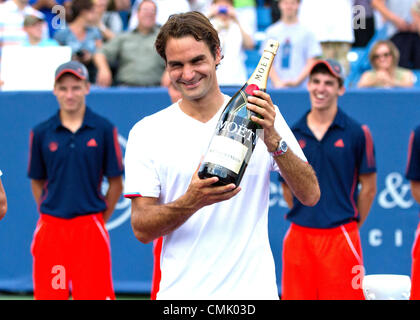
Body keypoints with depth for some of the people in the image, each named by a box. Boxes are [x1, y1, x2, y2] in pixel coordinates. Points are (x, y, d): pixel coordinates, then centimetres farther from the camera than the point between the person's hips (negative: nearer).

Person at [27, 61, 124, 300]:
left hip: (90, 228, -2)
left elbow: (116, 183, 5)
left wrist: (101, 219, 4)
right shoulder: (41, 133, 5)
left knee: (95, 293, -5)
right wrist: (51, 217, 8)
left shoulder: (104, 129, 1)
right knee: (48, 295, 2)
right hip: (51, 229, 2)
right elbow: (37, 182, 13)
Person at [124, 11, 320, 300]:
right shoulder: (146, 133, 1)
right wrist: (192, 202, -21)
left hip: (253, 288, 0)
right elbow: (141, 229, -4)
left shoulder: (263, 118, 3)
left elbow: (310, 195, -4)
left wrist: (273, 139, -18)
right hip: (182, 292, 0)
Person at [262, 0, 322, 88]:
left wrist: (296, 81, -10)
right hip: (277, 86, 2)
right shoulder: (271, 31, 10)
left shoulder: (307, 32, 4)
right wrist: (277, 82, -7)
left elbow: (311, 63, 1)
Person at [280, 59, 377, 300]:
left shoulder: (357, 133, 0)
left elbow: (368, 187, 5)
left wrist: (352, 224, 7)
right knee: (296, 295, 4)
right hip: (298, 235, 3)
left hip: (339, 237, -3)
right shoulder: (292, 134, 8)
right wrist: (307, 218, 13)